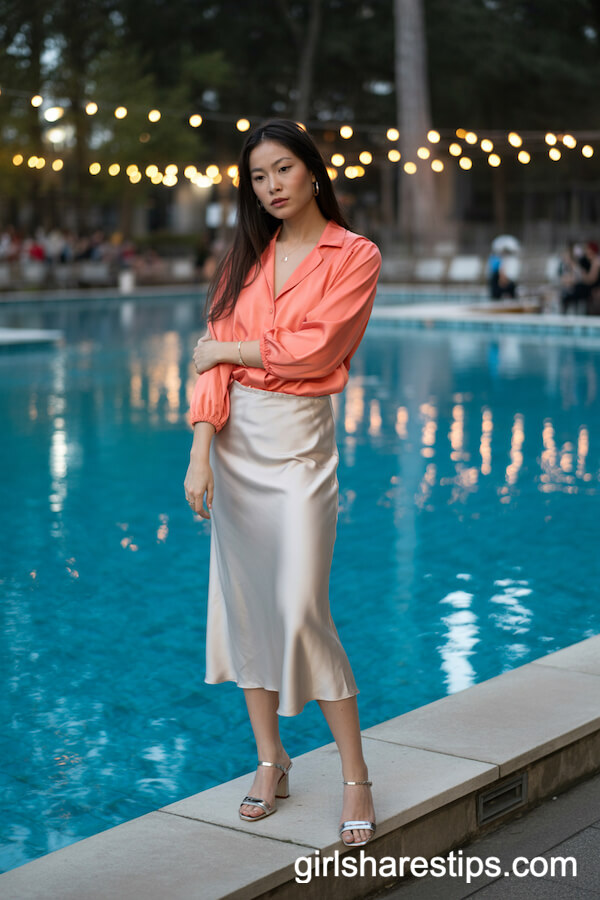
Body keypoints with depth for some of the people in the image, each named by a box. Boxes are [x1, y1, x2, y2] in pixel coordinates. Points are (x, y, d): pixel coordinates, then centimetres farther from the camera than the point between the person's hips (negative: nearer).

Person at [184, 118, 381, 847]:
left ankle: (356, 777, 3)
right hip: (234, 437, 5)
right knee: (243, 602, 7)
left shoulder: (354, 256, -4)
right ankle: (270, 760, 20)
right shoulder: (246, 256, 10)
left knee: (302, 612, -9)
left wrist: (228, 347, -3)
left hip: (299, 440, -5)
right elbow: (216, 357, 3)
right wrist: (200, 452, -7)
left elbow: (311, 351, -15)